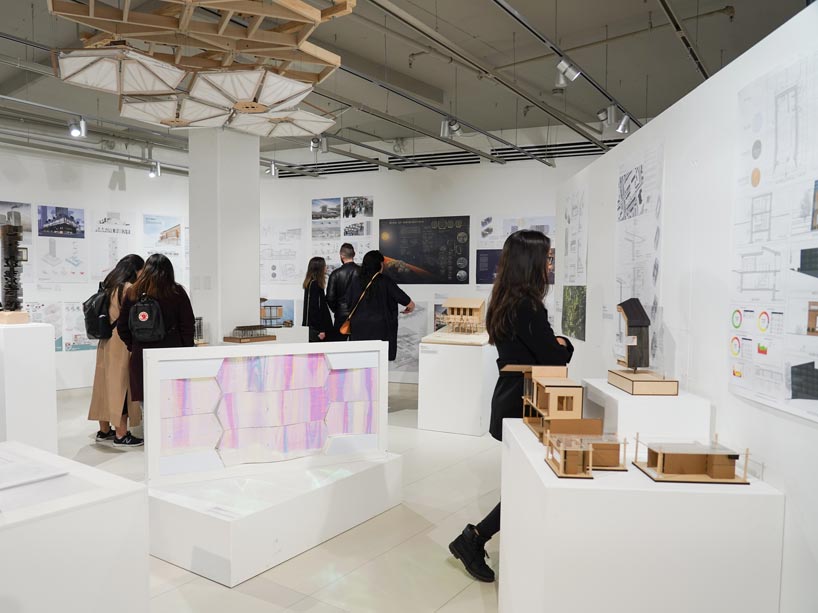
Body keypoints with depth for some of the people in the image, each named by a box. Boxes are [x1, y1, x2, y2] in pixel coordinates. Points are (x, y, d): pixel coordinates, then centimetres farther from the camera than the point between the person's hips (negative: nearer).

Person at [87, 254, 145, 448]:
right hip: (122, 344, -9)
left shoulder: (110, 286, 11)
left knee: (107, 384, 14)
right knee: (121, 385, -3)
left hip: (106, 342, 9)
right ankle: (121, 435, 2)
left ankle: (104, 431, 23)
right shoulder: (128, 288, -15)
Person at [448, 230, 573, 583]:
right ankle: (473, 539, 8)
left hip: (511, 401, 9)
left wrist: (551, 344, -3)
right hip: (524, 406, -9)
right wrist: (564, 344, 3)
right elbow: (555, 359, -18)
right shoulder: (528, 307, -22)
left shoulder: (505, 302, 7)